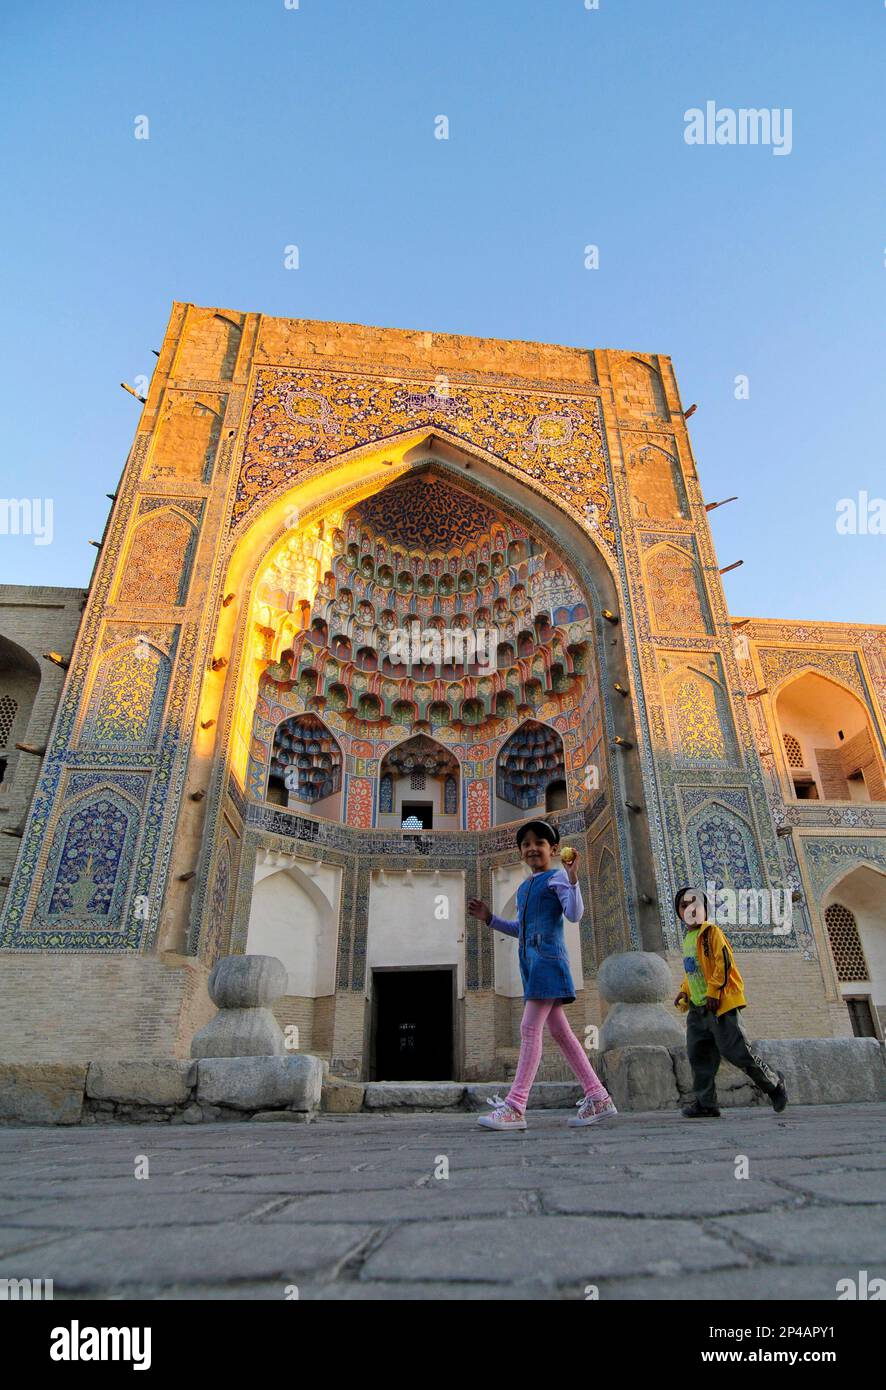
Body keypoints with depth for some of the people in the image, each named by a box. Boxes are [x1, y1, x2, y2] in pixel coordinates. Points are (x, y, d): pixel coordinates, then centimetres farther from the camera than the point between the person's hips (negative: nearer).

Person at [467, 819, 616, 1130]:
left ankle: (514, 1107, -9)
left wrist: (572, 879, -29)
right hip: (531, 961, 9)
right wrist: (489, 918, 20)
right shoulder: (523, 887, 21)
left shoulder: (556, 878, -2)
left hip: (548, 958, -9)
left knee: (530, 1029, -11)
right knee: (559, 1031, 9)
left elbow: (574, 914, -16)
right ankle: (598, 1097, 16)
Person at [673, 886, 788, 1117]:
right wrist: (684, 992, 15)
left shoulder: (711, 932, -7)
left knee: (736, 1051, -5)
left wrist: (713, 992, -20)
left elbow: (724, 962, -16)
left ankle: (773, 1083, 17)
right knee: (698, 1056, 4)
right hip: (697, 1008, 8)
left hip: (719, 1004, -8)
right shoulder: (687, 937, 19)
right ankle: (706, 1103, 11)